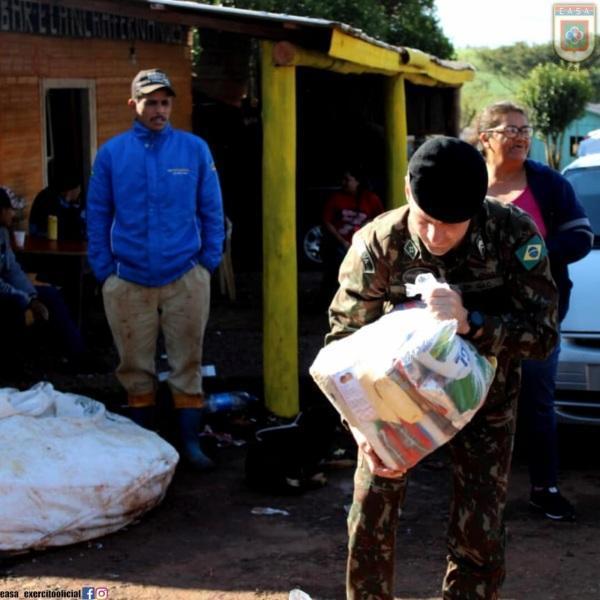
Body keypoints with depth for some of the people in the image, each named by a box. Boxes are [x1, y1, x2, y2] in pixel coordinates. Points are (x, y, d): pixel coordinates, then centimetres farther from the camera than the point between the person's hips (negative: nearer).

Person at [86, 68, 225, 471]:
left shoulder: (195, 149, -1)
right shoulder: (111, 153, 1)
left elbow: (212, 210, 4)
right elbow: (98, 215, 4)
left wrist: (209, 261, 0)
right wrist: (104, 270, 0)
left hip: (185, 278, -1)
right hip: (128, 281, 1)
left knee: (188, 363, 6)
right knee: (136, 366, 10)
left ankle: (190, 440, 16)